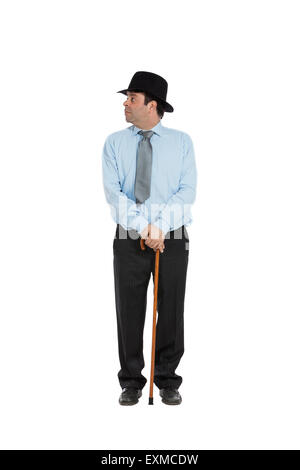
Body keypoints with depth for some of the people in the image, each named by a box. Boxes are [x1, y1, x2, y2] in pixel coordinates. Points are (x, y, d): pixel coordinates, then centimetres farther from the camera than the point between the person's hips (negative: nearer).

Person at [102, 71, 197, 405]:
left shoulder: (181, 141, 4)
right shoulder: (115, 142, 5)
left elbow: (187, 190, -6)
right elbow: (113, 190, -6)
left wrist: (159, 224, -18)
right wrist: (142, 225, -17)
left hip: (173, 240, 0)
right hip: (129, 240, 1)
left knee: (171, 312, 6)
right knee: (129, 312, 5)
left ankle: (167, 381, 21)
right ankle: (131, 382, 20)